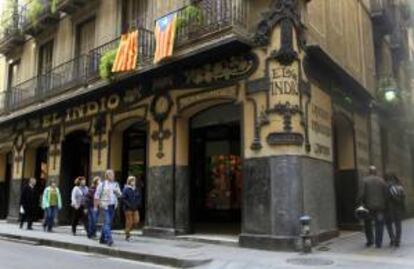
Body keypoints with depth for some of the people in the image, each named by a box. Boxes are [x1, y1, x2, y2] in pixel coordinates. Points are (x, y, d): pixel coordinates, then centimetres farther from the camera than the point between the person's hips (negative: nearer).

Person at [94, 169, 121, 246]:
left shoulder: (116, 184, 12)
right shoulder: (102, 184, 0)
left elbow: (120, 194, 13)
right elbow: (97, 195, 0)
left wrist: (117, 192, -10)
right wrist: (95, 206, -3)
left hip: (113, 205, 5)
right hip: (105, 205, -5)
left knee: (109, 222, 11)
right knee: (107, 222, -13)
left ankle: (103, 239, 23)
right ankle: (108, 239, -16)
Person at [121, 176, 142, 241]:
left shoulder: (137, 189, 9)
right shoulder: (126, 189, -8)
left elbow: (139, 197, 17)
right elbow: (123, 198, -12)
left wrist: (138, 203, 0)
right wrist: (128, 204, -18)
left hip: (135, 208, 5)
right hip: (128, 208, -5)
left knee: (136, 221, -1)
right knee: (129, 222, -2)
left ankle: (128, 230, 24)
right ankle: (127, 235, 14)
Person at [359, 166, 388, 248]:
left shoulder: (365, 180, -3)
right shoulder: (381, 181, 2)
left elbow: (362, 194, -9)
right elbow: (385, 194, 1)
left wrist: (362, 203, 2)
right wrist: (384, 205, 10)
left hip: (369, 206, -1)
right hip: (380, 207, 1)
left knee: (368, 224, 16)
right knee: (379, 225, 6)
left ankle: (370, 240, 18)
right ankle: (378, 243, 5)